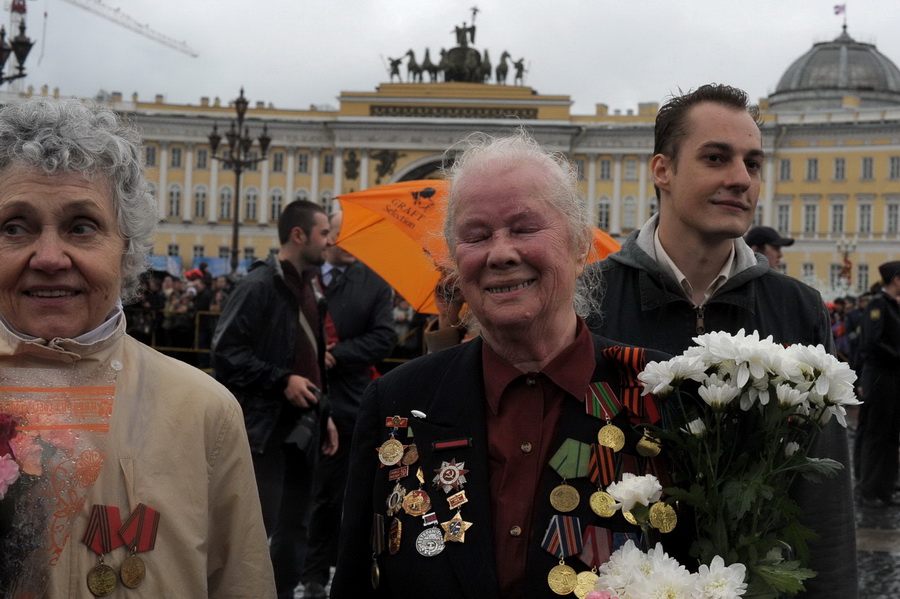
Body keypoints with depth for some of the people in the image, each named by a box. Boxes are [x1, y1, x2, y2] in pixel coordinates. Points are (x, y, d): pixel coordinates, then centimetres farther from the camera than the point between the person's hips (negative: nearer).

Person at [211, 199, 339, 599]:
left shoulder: (310, 288, 15)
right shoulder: (260, 285, -11)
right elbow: (226, 351, -17)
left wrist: (323, 413, 18)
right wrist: (281, 382, -20)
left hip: (303, 425, 8)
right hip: (266, 426, -8)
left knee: (294, 526, 13)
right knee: (259, 523, -7)